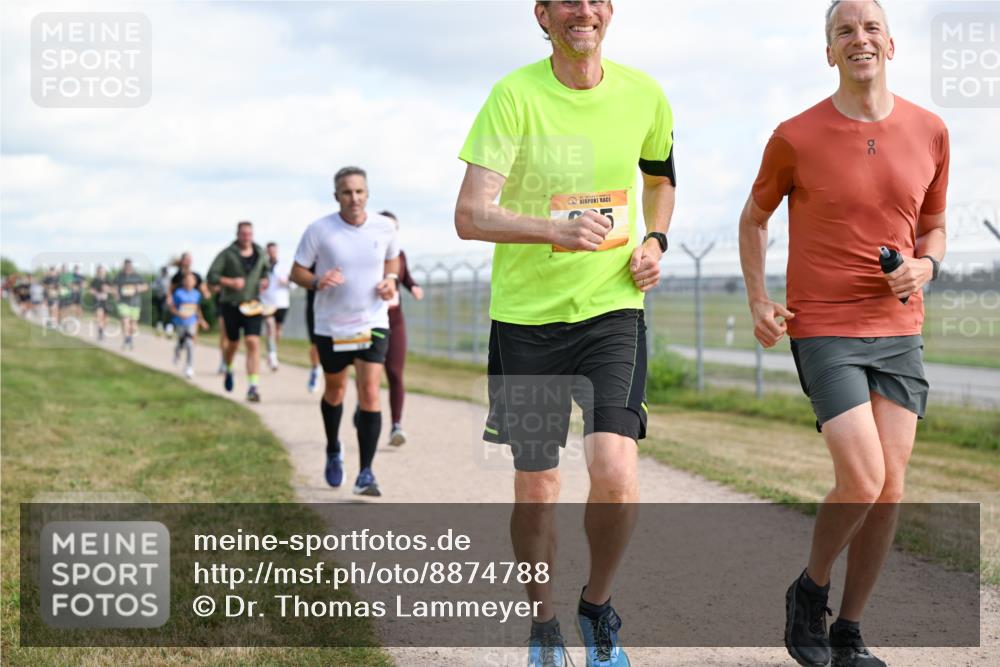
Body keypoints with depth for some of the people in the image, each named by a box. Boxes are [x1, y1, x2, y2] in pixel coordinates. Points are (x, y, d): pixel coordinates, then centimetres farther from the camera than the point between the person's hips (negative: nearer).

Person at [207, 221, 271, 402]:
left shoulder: (260, 254, 7)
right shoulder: (227, 254, -4)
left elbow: (265, 270, 28)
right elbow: (211, 277, -8)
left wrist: (264, 280, 6)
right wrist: (230, 282, -22)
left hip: (252, 304, 1)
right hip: (231, 305, -1)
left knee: (253, 343, -14)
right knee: (233, 343, 12)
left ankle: (253, 387, -18)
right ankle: (228, 369, 46)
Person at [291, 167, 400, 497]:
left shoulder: (384, 227, -4)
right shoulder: (318, 230, -10)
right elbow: (297, 272, -3)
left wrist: (390, 280, -4)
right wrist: (317, 281, -24)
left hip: (372, 323, 0)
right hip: (331, 326, 0)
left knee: (369, 393, -13)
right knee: (334, 390, 17)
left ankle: (365, 474, -9)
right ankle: (333, 451, 44)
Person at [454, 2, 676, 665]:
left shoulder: (643, 95, 1)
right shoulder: (515, 95, -11)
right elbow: (470, 216, -19)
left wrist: (655, 240, 5)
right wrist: (555, 228, -35)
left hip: (613, 311, 1)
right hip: (526, 314, -1)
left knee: (615, 474, -15)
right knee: (535, 488, 6)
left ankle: (598, 606, 13)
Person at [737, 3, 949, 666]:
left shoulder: (930, 133, 4)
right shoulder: (796, 138, -5)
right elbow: (754, 217, 10)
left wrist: (925, 265, -5)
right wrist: (758, 300, -2)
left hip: (899, 331, 4)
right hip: (824, 331, -4)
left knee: (890, 491, 1)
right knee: (863, 481, -15)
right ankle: (810, 590, 13)